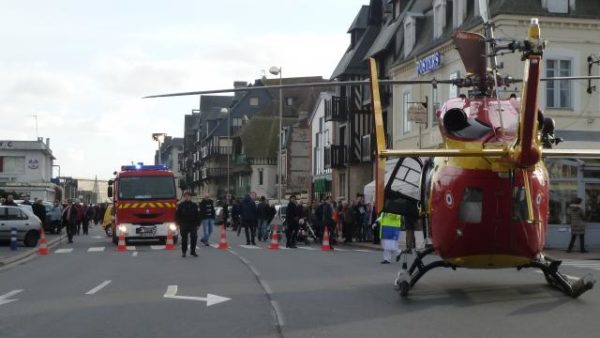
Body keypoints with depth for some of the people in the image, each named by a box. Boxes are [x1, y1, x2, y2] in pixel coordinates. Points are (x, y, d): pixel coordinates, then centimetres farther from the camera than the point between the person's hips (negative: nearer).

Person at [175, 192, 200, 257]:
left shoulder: (194, 205, 10)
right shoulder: (181, 205, 4)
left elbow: (197, 216, 13)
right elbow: (177, 215, 4)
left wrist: (197, 224, 7)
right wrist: (178, 223, -5)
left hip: (193, 225, 2)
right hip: (184, 225, -2)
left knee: (194, 238, -2)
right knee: (184, 238, 3)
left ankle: (193, 251, 11)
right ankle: (183, 252, 13)